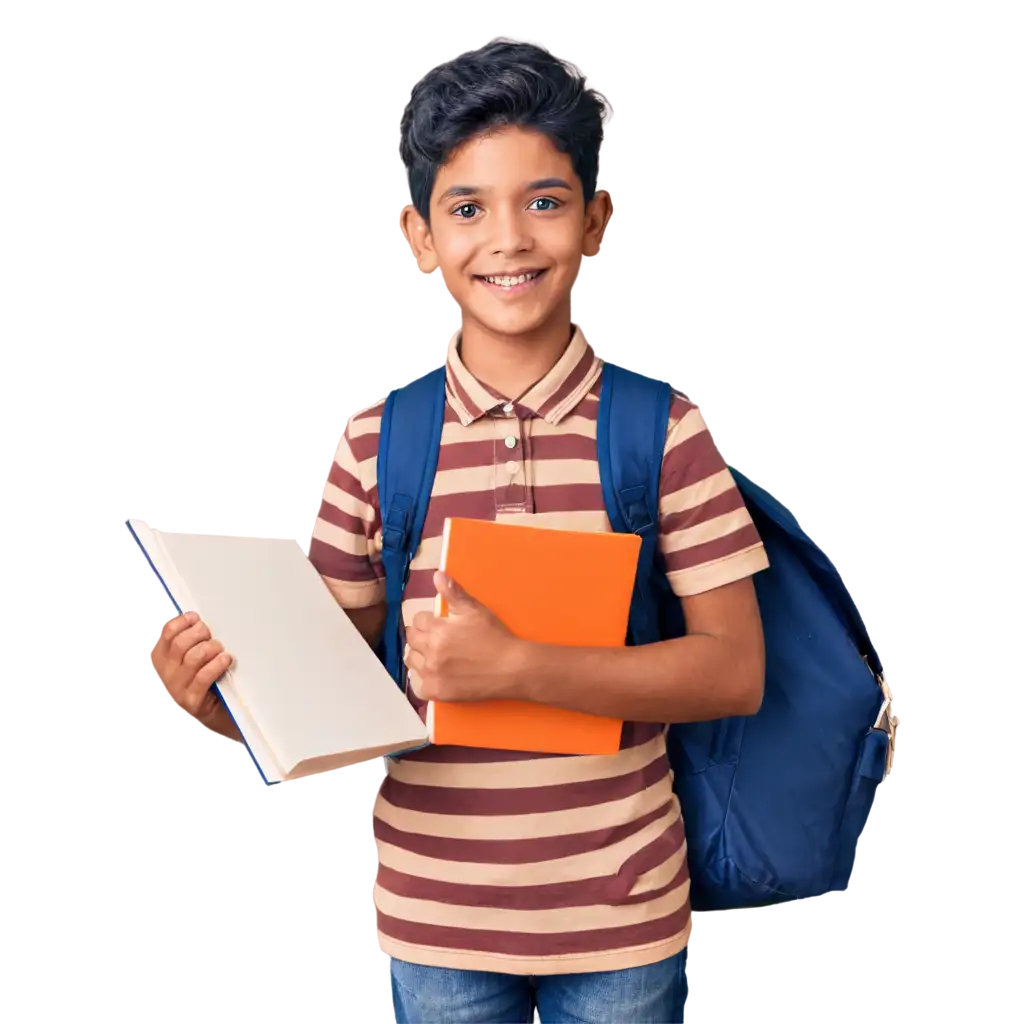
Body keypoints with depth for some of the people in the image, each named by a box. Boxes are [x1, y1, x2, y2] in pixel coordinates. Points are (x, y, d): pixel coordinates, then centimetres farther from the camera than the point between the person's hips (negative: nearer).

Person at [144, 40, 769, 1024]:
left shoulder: (663, 431, -8)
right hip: (433, 917, 1)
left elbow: (735, 670, -11)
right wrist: (226, 708, -17)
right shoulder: (373, 443, -4)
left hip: (619, 912, -1)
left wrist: (514, 664, -21)